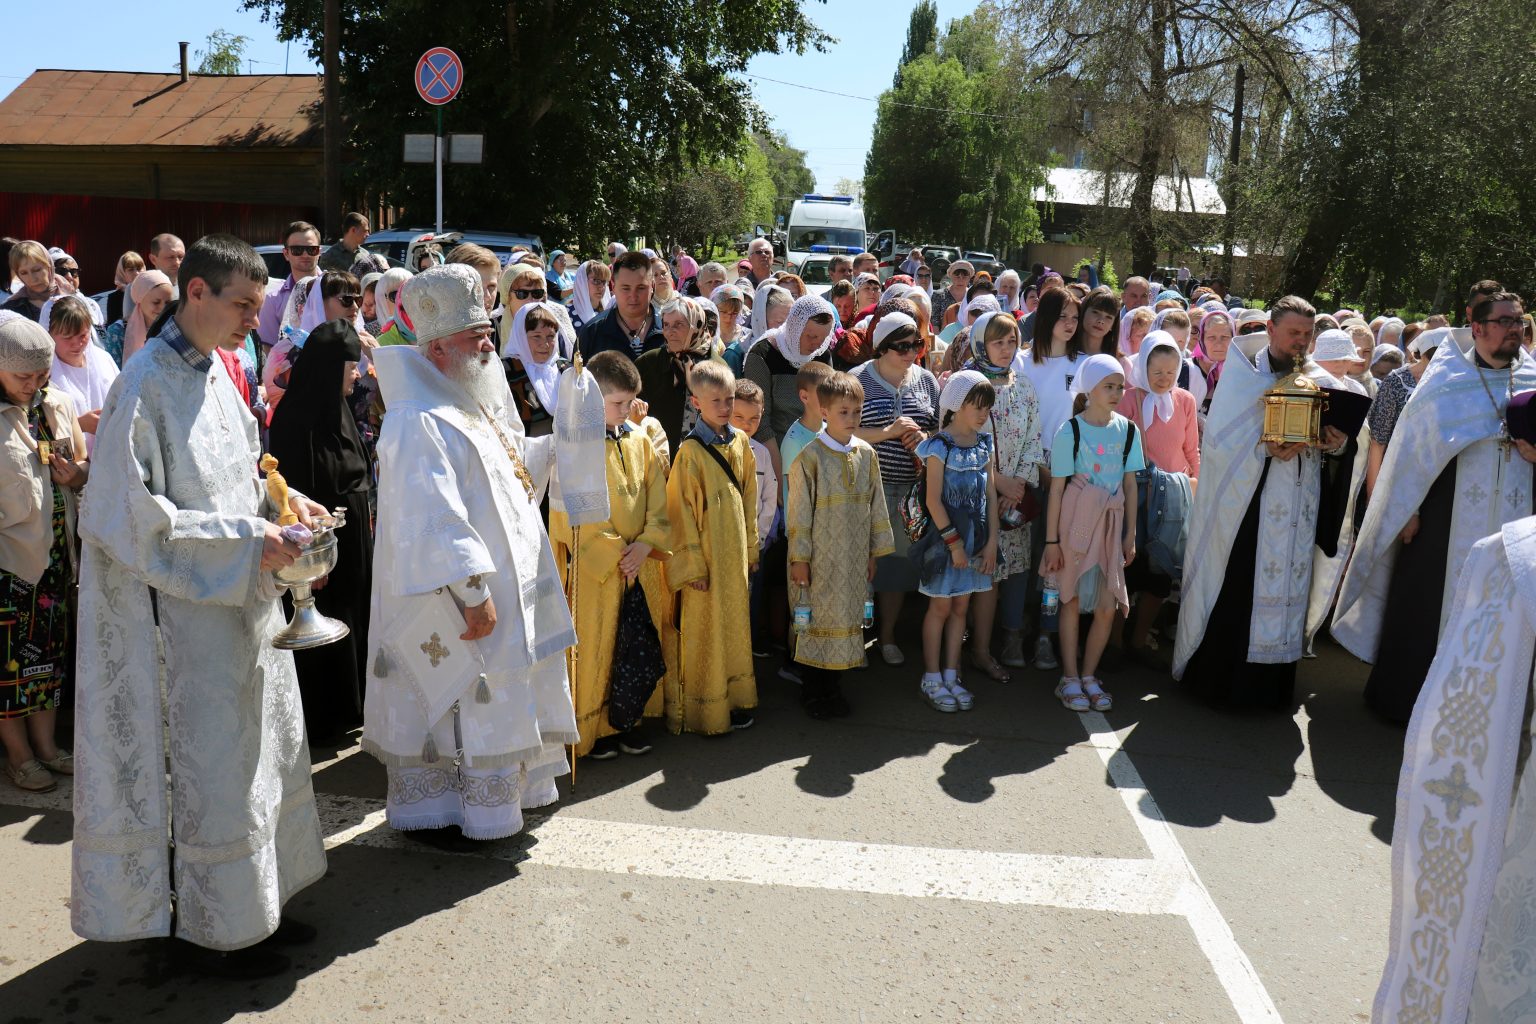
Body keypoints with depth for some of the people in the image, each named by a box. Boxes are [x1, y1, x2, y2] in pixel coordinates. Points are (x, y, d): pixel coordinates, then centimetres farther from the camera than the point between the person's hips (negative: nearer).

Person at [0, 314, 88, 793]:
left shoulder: (58, 404, 3)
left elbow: (84, 461, 14)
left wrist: (81, 474, -8)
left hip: (55, 551, 5)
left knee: (52, 647, 15)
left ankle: (45, 744, 30)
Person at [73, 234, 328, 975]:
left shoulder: (213, 371, 8)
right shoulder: (145, 385, -17)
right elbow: (132, 517, -20)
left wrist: (277, 498, 1)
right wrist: (245, 540, -21)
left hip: (241, 598, 9)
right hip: (189, 610, -8)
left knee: (261, 751, 16)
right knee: (214, 767, 3)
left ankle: (256, 903, 32)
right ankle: (215, 931, 20)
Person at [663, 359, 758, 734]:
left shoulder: (740, 441, 5)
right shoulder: (690, 451, -14)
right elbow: (681, 511, -12)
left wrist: (751, 547, 14)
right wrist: (692, 563, -13)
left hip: (736, 553, 6)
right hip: (706, 555, -6)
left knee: (735, 623, 15)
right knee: (704, 631, 3)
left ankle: (736, 700, 28)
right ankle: (705, 712, 15)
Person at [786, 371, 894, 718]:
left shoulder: (866, 454, 4)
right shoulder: (810, 457, -9)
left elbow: (876, 505, 10)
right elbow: (799, 511, -8)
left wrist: (874, 552, 11)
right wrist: (799, 557, -8)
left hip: (855, 556, 5)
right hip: (821, 556, -4)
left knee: (848, 616, 10)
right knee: (817, 618, 3)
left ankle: (833, 686, 23)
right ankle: (811, 691, 17)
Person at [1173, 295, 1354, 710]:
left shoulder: (1319, 381, 11)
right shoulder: (1243, 374, -1)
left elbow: (1335, 445, 11)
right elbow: (1221, 441, -9)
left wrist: (1338, 446, -12)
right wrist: (1268, 450, -23)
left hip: (1298, 510, 4)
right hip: (1245, 505, -4)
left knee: (1287, 588, 5)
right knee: (1235, 591, -4)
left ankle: (1270, 684, 14)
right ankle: (1219, 678, 8)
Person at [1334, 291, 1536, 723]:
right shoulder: (1447, 379, -1)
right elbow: (1416, 444, -3)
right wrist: (1409, 511, -7)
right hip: (1447, 521, -3)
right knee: (1423, 607, 3)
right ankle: (1404, 697, 18)